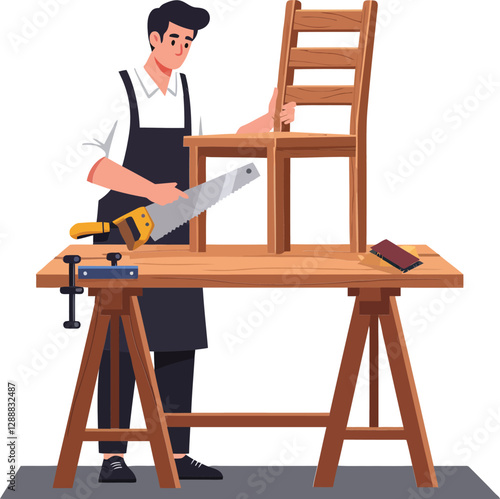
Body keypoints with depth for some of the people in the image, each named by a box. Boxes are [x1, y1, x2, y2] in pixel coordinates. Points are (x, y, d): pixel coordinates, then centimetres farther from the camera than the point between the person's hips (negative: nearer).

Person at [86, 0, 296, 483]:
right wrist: (153, 190, -22)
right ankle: (112, 456, 6)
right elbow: (93, 166, -14)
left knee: (179, 343, 5)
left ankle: (176, 455, 12)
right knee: (120, 344, -2)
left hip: (178, 234, 5)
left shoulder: (191, 94, 9)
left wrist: (269, 120, 6)